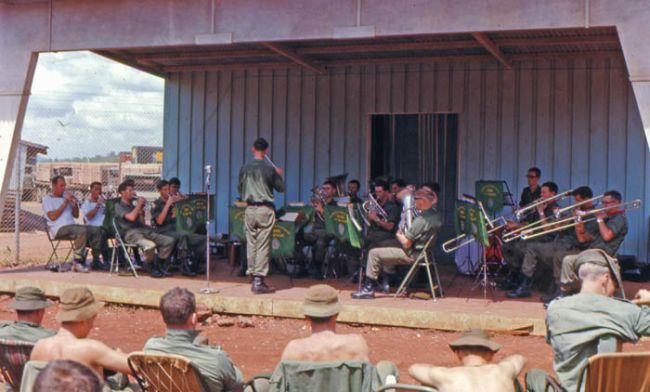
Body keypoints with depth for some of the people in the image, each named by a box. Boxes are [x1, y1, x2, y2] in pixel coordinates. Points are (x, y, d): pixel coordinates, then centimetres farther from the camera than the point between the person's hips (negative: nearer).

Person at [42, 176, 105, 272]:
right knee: (82, 230, -34)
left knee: (96, 230, -12)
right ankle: (77, 263, -33)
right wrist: (65, 203, -10)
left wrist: (75, 203, 2)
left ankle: (96, 260, -12)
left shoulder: (66, 196, 22)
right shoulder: (47, 199, 4)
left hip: (71, 226, 7)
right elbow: (52, 217, -12)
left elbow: (76, 215, 21)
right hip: (59, 229, -7)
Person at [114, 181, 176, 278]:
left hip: (144, 230, 7)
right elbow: (131, 217, -13)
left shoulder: (133, 206, 28)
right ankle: (152, 268, -13)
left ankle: (160, 265, -3)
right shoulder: (119, 206, 6)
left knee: (170, 240, -11)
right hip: (131, 232, -7)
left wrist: (141, 211, 10)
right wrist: (139, 204, -2)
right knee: (150, 245, -38)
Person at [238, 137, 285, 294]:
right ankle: (259, 281, -3)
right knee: (263, 246, -2)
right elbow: (281, 188, 1)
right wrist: (279, 174, 17)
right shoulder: (269, 168, -9)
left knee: (251, 244, 11)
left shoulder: (245, 168, 3)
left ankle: (253, 278, 15)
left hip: (250, 209, 4)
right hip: (265, 209, -4)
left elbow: (240, 190, 12)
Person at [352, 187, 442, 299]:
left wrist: (399, 235, -3)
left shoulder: (421, 219, -26)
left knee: (374, 253, -5)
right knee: (385, 251, 31)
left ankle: (368, 289, 0)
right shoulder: (437, 216, 2)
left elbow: (406, 243, -24)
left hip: (413, 255, -9)